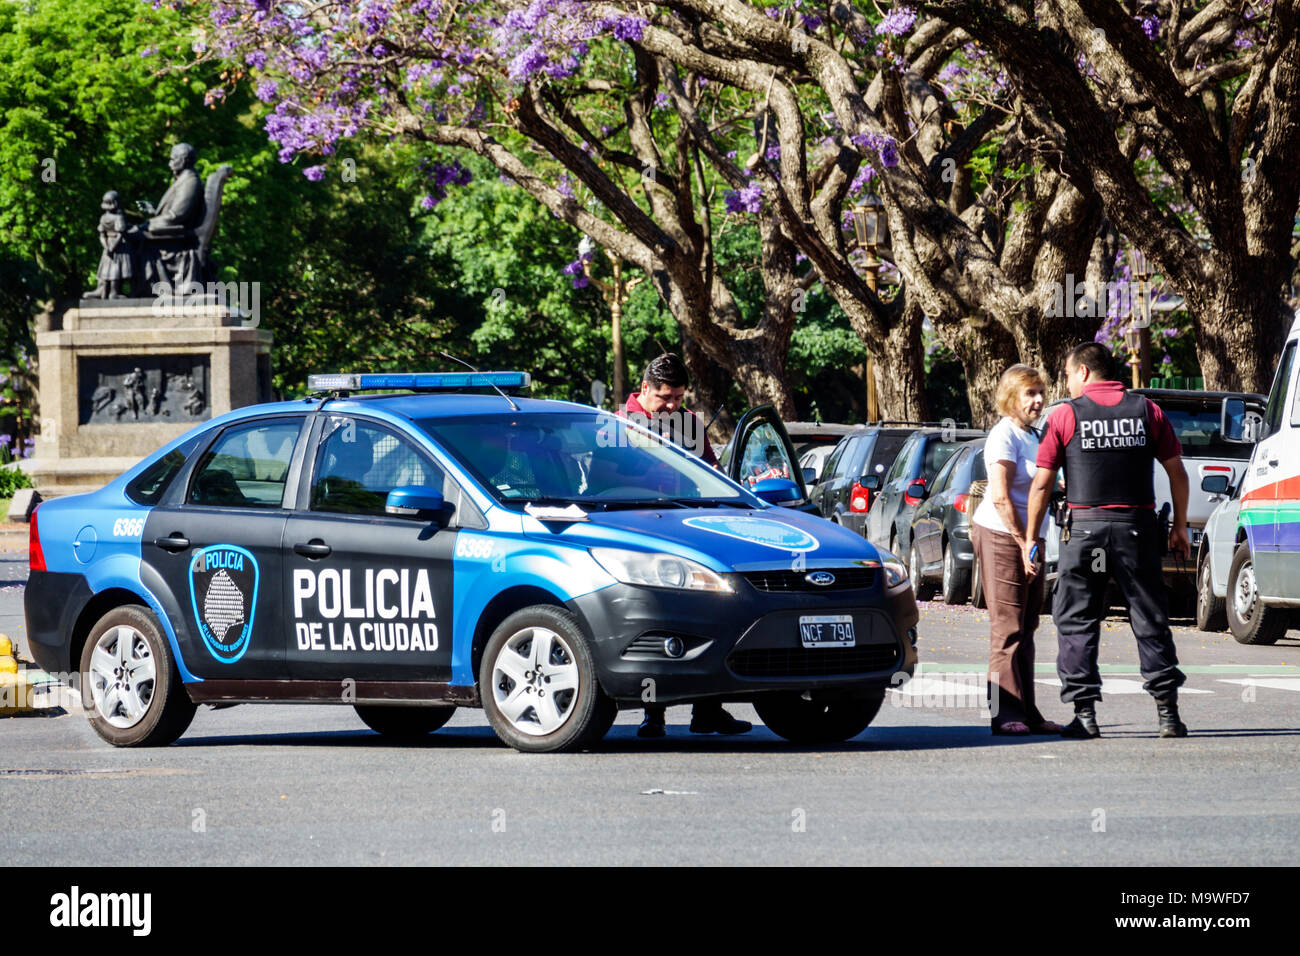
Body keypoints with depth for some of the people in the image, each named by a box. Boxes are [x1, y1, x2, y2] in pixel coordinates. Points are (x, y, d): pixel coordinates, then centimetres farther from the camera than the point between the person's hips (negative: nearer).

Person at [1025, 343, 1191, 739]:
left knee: (1077, 621, 6)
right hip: (1137, 527, 2)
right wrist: (1180, 527, 16)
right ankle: (1167, 711, 3)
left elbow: (1041, 484, -2)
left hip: (1084, 527, -2)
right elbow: (1178, 473, 6)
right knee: (1150, 620, 7)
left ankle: (1085, 713, 0)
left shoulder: (1065, 415, -1)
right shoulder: (1147, 410, 6)